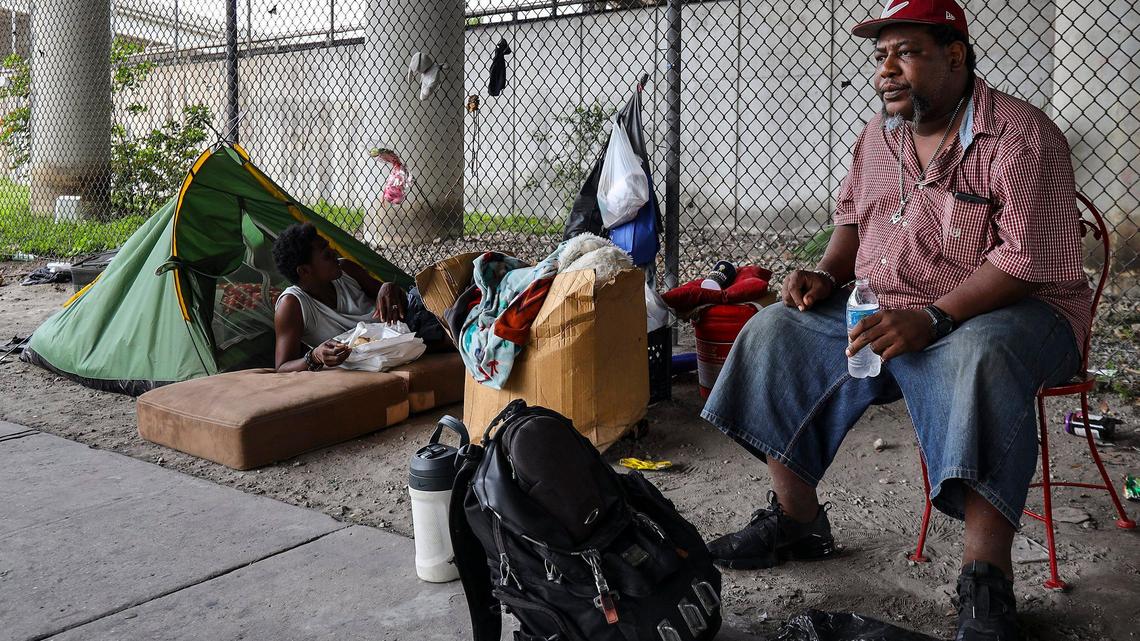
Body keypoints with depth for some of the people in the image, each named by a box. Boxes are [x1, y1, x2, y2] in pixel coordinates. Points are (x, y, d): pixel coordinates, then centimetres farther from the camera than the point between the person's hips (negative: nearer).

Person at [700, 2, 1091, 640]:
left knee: (977, 358, -41)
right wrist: (828, 274, 0)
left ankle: (987, 584, -33)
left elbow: (1031, 258, -22)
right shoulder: (879, 136, 9)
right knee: (778, 331, -6)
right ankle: (797, 518, 1)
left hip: (1009, 309, -7)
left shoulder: (1020, 135, -13)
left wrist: (931, 319, -31)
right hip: (881, 310, 7)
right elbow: (853, 218, 22)